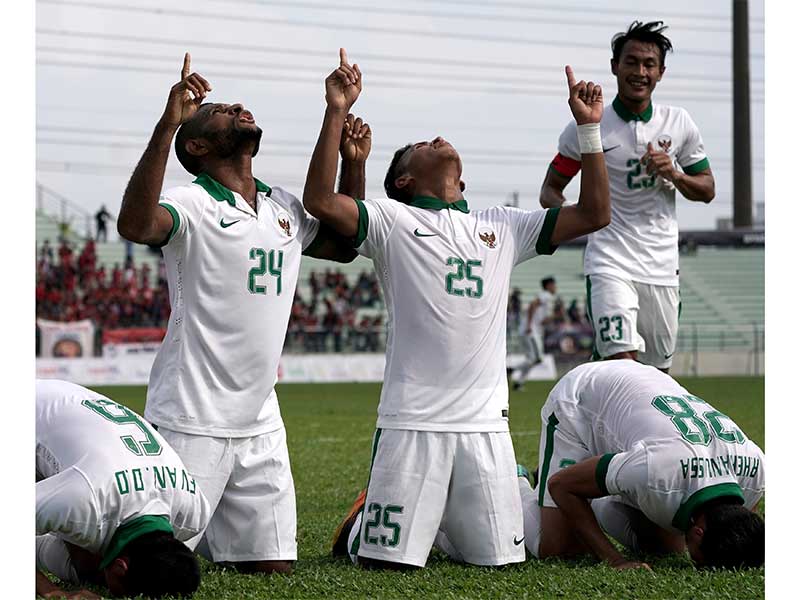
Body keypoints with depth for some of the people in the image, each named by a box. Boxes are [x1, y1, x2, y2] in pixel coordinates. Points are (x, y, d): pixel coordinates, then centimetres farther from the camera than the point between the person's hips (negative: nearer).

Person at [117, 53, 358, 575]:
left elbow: (343, 244, 29)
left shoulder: (284, 209, 13)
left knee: (273, 566, 8)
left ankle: (208, 540, 34)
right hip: (192, 423, -7)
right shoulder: (192, 204, -9)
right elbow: (135, 226, -30)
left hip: (261, 425, 7)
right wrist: (168, 123, -36)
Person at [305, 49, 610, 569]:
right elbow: (320, 201, -11)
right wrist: (337, 113, -15)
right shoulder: (393, 219, 5)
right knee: (391, 558, -3)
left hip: (486, 423, 4)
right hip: (412, 422, -4)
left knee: (500, 558, 6)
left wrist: (589, 127, 11)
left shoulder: (502, 227, 18)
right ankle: (365, 518, 32)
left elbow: (593, 214, 15)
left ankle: (446, 521, 37)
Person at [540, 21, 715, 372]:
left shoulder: (679, 123, 7)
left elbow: (707, 190, 15)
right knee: (622, 364, -22)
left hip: (662, 267, 4)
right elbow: (550, 189, 7)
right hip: (610, 262, -4)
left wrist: (673, 174, -6)